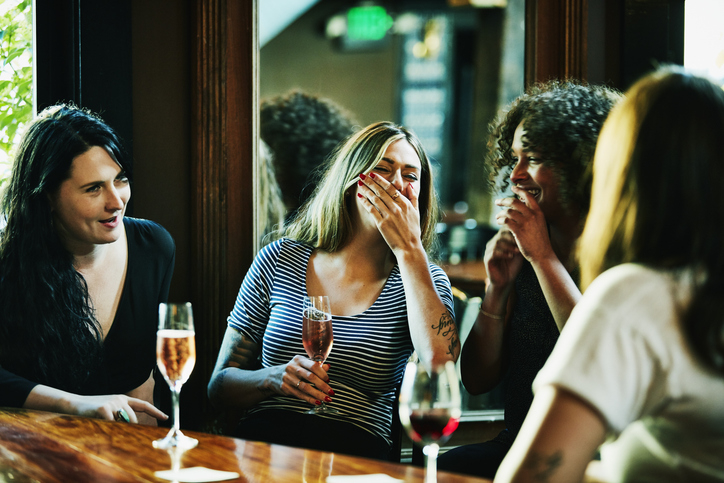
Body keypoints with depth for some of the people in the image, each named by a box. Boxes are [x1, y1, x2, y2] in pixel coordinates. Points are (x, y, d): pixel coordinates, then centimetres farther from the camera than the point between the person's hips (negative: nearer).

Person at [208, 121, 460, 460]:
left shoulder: (423, 279, 9)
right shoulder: (280, 261, 11)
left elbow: (440, 363, -16)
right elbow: (219, 387, 13)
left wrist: (409, 248, -8)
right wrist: (275, 378, -10)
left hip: (357, 449, -1)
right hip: (265, 436, 1)